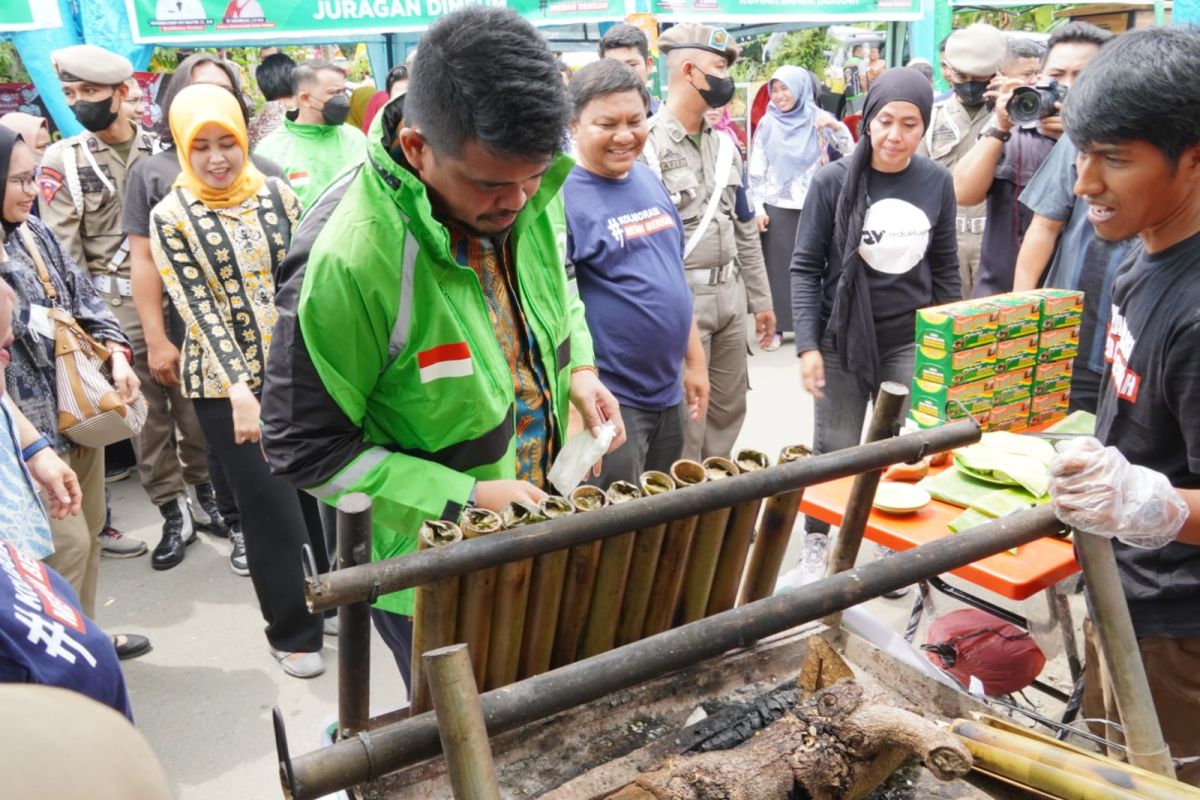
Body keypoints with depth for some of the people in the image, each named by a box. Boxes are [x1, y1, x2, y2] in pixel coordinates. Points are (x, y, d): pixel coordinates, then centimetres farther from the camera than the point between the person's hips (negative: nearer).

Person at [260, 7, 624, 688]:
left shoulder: (528, 194, -11)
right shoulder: (347, 260, -32)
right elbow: (305, 449, -22)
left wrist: (578, 367, -8)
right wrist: (466, 498, -23)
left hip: (541, 524, 7)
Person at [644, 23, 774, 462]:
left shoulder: (724, 144, 12)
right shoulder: (646, 145, -13)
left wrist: (760, 299, 17)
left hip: (730, 296, 7)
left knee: (729, 409, 16)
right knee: (685, 419, 2)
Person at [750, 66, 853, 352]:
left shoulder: (818, 118, 1)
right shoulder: (768, 124, 4)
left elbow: (849, 150, -2)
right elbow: (757, 170, 4)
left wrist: (836, 126, -20)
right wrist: (758, 208, -2)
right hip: (777, 207, 0)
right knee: (778, 266, 2)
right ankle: (776, 326, 10)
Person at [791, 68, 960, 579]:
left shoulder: (937, 182, 1)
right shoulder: (834, 181, -9)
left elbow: (945, 268, 9)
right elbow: (806, 267, -7)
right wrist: (808, 345, -13)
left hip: (911, 343, 3)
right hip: (841, 341, -2)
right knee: (834, 453, 7)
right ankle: (817, 545, 28)